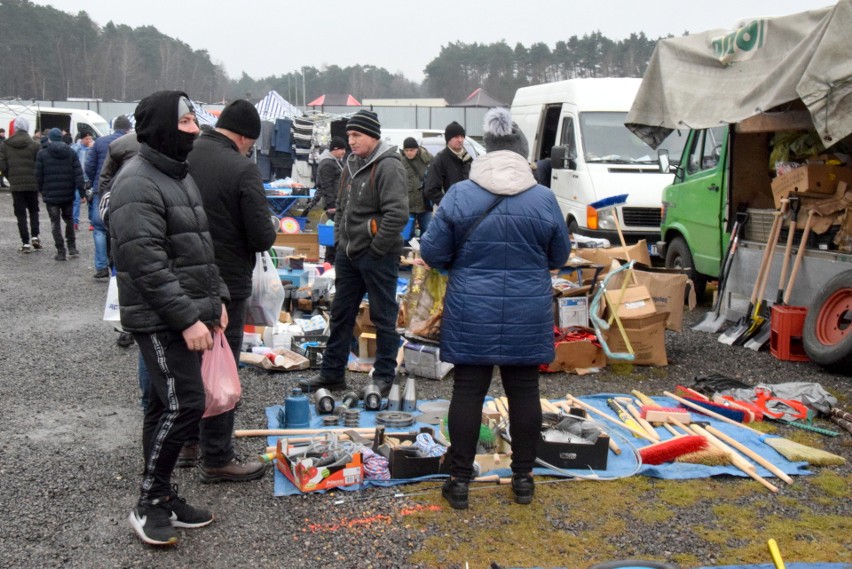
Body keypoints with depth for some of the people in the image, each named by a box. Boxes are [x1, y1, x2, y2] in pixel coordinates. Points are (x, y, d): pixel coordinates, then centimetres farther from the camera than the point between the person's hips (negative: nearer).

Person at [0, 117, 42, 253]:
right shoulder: (35, 145, -5)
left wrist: (11, 178, 11)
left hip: (16, 185, 1)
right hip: (32, 184, -1)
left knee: (20, 213, 5)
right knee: (33, 210, 18)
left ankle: (25, 243, 1)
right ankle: (35, 236, 4)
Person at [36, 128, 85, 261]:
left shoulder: (42, 154, -5)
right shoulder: (72, 153, 1)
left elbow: (39, 176, -3)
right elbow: (78, 174, -5)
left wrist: (42, 190, 11)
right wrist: (82, 190, -4)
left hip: (51, 195, -2)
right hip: (68, 195, 2)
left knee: (55, 223, 4)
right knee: (69, 220, 19)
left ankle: (61, 252, 3)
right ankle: (72, 248, 16)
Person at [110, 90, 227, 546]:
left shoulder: (180, 175, 15)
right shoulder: (138, 184, -16)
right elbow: (147, 264, -23)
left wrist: (216, 298, 15)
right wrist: (187, 318, -23)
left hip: (191, 313, 9)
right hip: (161, 320, -9)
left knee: (167, 406, 13)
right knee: (184, 405, -10)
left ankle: (161, 496, 23)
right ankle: (149, 503, 4)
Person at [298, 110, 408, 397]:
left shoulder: (388, 166, -14)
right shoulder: (352, 164, 13)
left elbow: (398, 214, -22)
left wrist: (376, 249, -18)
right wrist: (340, 241, 13)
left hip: (378, 256, -9)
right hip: (348, 254, 9)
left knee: (383, 317, 2)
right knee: (341, 313, 14)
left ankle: (384, 377, 13)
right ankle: (332, 372, 25)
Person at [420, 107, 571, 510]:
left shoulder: (459, 195, -7)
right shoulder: (543, 198, -4)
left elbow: (433, 253, -4)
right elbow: (560, 256, 6)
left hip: (471, 315, -1)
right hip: (527, 317, 1)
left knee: (468, 391, 6)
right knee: (524, 392, 11)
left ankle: (460, 480, 12)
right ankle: (523, 478, 21)